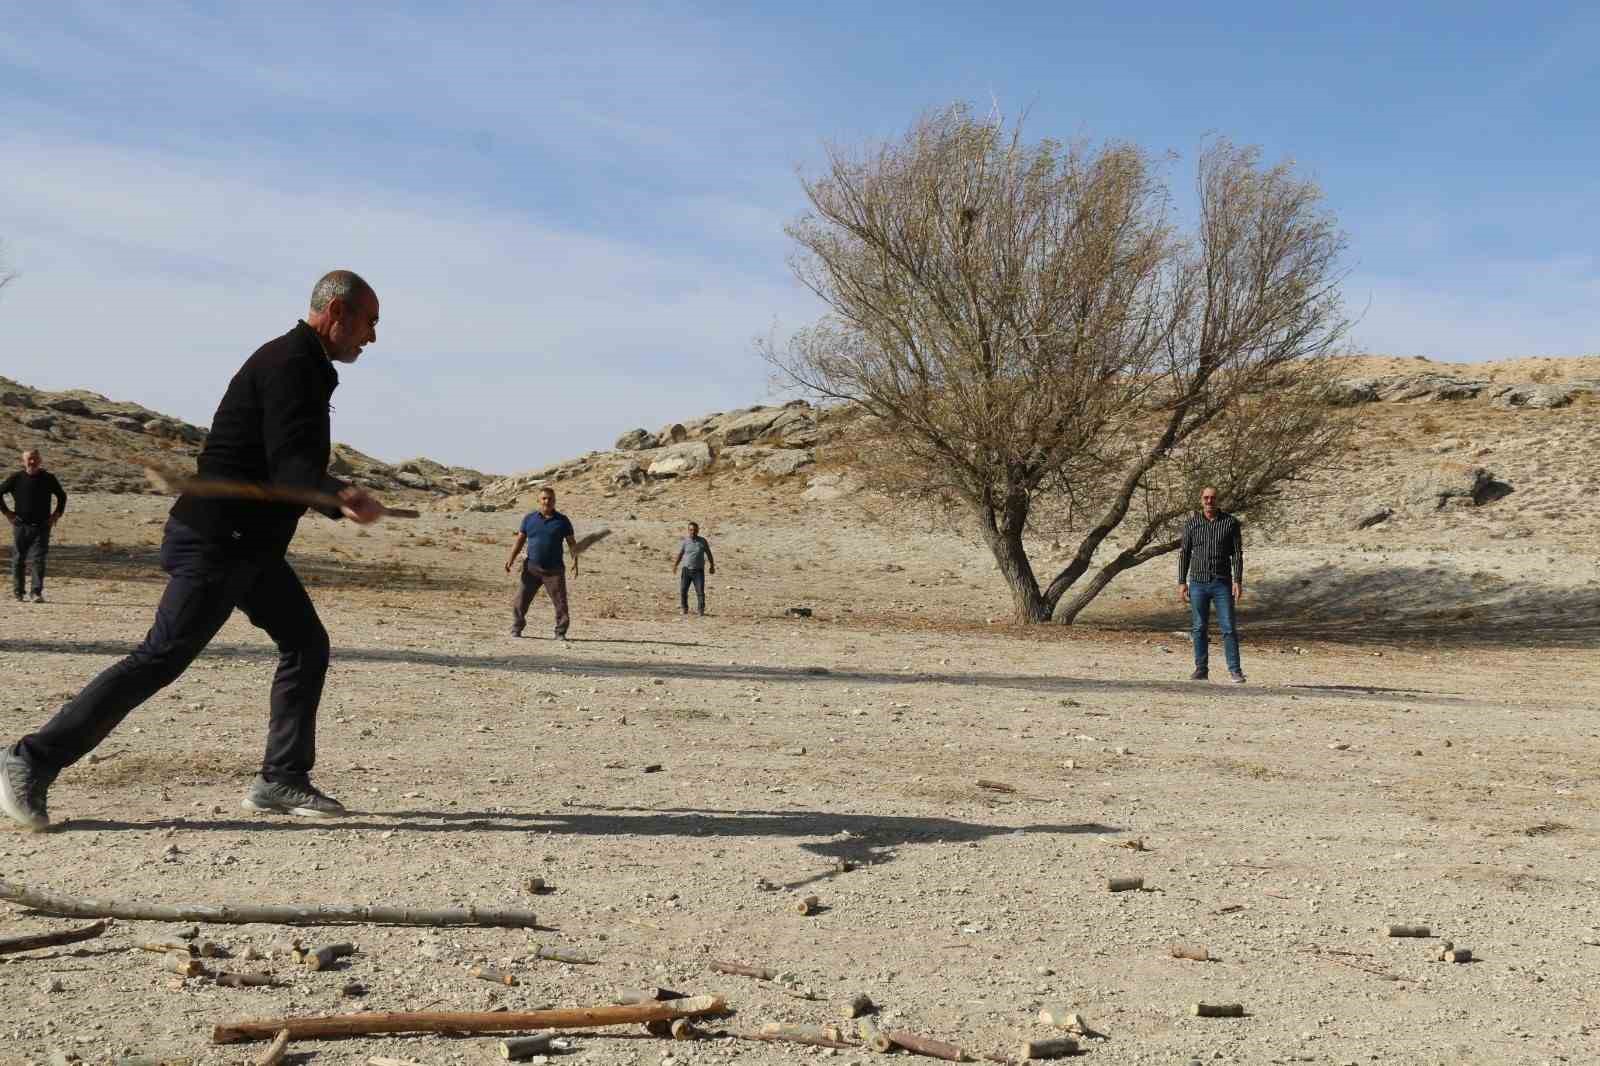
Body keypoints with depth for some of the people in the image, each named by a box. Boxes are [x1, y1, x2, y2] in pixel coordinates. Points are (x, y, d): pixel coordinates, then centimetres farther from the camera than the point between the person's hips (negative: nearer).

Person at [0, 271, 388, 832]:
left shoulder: (305, 368, 16)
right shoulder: (289, 363, -16)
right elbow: (288, 461, -28)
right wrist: (339, 496, -44)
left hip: (250, 543, 11)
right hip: (215, 541, -11)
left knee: (306, 645, 9)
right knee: (161, 658, -10)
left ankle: (281, 780, 14)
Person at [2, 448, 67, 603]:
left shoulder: (48, 478, 3)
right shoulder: (16, 478, 0)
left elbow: (62, 496, 17)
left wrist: (57, 514, 7)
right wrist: (6, 512, 1)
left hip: (41, 526, 0)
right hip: (21, 526, 1)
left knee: (38, 560, -9)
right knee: (18, 560, 7)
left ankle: (37, 593, -10)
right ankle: (17, 593, 19)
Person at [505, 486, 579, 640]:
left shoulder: (562, 521, 3)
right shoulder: (529, 518, 6)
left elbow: (572, 543, 4)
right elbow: (520, 540, 7)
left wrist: (575, 560, -11)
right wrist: (511, 559, -5)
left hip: (554, 570, -1)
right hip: (532, 568, 1)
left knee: (560, 603, -4)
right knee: (519, 601, -2)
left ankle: (560, 633, 6)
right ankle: (516, 630, 11)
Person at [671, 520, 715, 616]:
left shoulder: (702, 541, 3)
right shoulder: (685, 541, 3)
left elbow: (709, 554, 11)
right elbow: (680, 554, 6)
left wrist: (712, 566, 11)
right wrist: (675, 566, -4)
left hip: (698, 571, -1)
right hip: (686, 569, 1)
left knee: (700, 591, -8)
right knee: (683, 590, 0)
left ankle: (701, 611, -4)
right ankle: (684, 608, 18)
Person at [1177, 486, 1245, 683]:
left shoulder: (1231, 522, 0)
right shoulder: (1192, 523, 4)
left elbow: (1237, 553, -1)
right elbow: (1184, 554, 6)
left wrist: (1238, 581, -10)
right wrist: (1182, 582, 0)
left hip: (1222, 584, -2)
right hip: (1198, 583, 2)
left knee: (1228, 628, -4)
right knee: (1198, 628, 5)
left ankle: (1234, 671, 1)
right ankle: (1201, 669, 12)